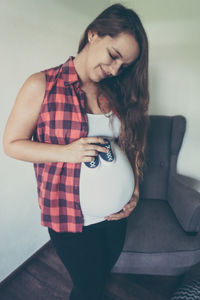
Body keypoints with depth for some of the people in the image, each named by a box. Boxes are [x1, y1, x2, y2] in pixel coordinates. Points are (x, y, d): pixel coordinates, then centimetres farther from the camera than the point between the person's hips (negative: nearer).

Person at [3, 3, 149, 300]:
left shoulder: (116, 92, 2)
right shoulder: (42, 85, -10)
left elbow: (132, 145, 5)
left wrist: (134, 192, -4)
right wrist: (66, 152, -21)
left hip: (116, 212, 5)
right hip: (69, 216, -4)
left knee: (103, 273, 27)